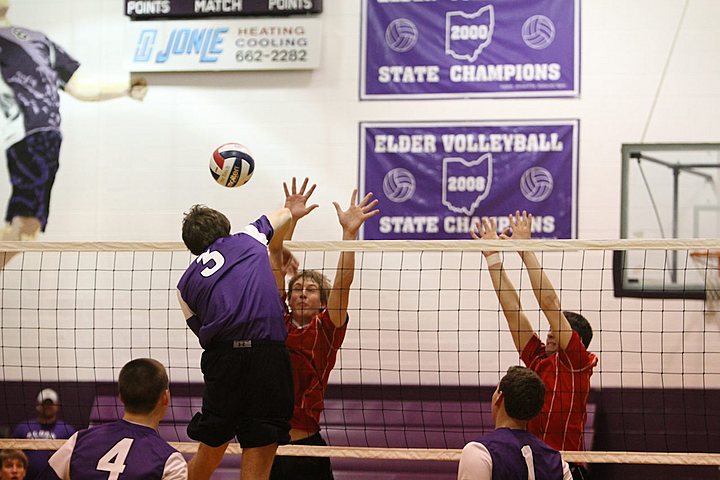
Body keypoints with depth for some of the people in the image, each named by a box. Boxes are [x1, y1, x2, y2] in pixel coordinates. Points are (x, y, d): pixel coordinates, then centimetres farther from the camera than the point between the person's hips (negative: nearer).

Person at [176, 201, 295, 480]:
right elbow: (285, 215, 38)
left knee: (209, 451, 20)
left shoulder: (186, 282, 21)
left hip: (221, 361, 2)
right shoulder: (249, 239, 19)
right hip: (268, 357, -2)